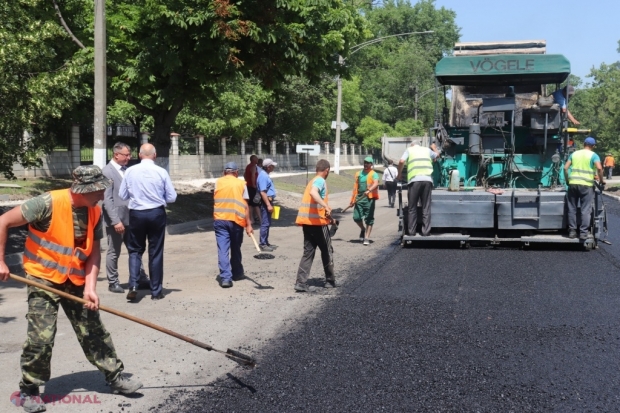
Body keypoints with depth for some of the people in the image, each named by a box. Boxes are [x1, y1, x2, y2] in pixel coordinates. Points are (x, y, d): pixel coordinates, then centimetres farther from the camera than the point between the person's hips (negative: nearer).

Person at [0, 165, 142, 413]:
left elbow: (94, 252, -1)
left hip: (75, 281, 5)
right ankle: (29, 390, 11)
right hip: (43, 280, -5)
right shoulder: (48, 203, -23)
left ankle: (115, 377, 24)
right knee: (41, 337, -9)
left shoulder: (95, 211, -5)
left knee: (93, 332, 10)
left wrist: (90, 287, -12)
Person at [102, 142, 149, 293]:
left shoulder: (126, 170, 10)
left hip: (129, 218, 7)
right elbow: (107, 200, -17)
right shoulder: (107, 171, -12)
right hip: (116, 220, -7)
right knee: (114, 252, 5)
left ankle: (141, 279, 19)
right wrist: (116, 221, -21)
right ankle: (113, 283, 16)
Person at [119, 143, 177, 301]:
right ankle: (156, 291, 14)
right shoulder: (161, 172, -8)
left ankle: (133, 285, -4)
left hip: (136, 213, 1)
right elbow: (172, 197, -2)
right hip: (156, 214, -1)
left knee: (135, 250, 14)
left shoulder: (130, 171, -5)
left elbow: (123, 195, 4)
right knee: (156, 252, 9)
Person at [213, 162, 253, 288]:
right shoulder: (241, 183, 1)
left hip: (219, 220, 0)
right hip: (236, 220, 0)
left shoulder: (218, 182, 6)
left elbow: (215, 201, 9)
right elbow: (245, 206, -2)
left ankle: (225, 277, -11)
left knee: (223, 250, -2)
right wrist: (248, 224, -2)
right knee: (235, 249, 16)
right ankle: (237, 273, 30)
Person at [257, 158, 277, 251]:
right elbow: (262, 192, -24)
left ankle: (266, 243, 22)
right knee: (265, 223, -8)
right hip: (265, 202, -11)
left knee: (267, 223, 15)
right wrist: (268, 205, -27)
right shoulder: (263, 176, -18)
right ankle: (263, 244, -5)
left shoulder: (265, 175, 14)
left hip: (268, 201, 11)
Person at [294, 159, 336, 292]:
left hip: (307, 221, 8)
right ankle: (330, 281, 20)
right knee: (327, 251, 9)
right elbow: (313, 193, -31)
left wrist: (325, 210, 34)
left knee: (308, 252, 8)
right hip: (317, 221, -8)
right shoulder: (321, 181, -10)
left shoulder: (312, 181, 19)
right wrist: (326, 207, -38)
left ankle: (301, 283, -2)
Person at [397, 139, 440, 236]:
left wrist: (399, 173, 12)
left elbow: (401, 161, -2)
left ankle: (411, 231, 5)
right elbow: (437, 155, 43)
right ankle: (426, 231, 2)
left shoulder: (409, 150, 14)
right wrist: (434, 148, 62)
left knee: (412, 208, 6)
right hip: (427, 180, 2)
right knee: (426, 208, 5)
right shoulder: (427, 150, 22)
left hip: (414, 180, -2)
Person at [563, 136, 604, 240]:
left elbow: (565, 167, 9)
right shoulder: (593, 155, 0)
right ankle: (583, 232, -3)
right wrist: (602, 180, -2)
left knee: (572, 209, 11)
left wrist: (567, 180, 20)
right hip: (586, 185, -3)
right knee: (585, 210, 1)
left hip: (573, 184, 3)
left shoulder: (574, 154, 13)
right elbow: (599, 168, -15)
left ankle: (572, 231, 12)